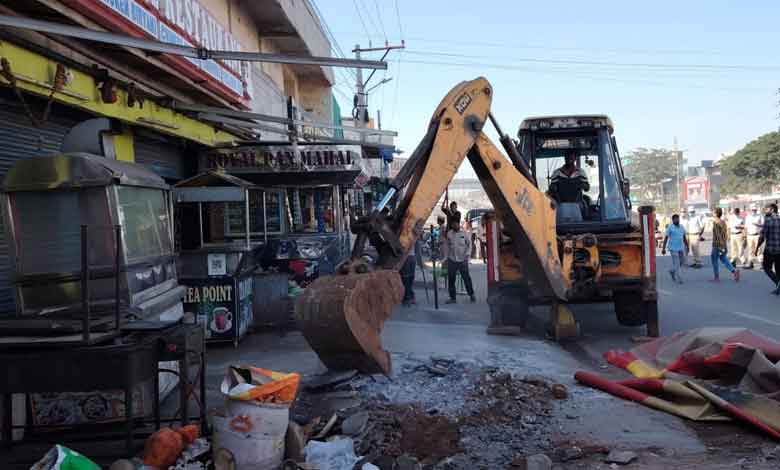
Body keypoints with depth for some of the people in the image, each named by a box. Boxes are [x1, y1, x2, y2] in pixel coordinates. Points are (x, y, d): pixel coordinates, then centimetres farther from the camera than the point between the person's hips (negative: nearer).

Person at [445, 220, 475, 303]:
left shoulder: (464, 233, -2)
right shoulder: (449, 234, 4)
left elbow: (469, 244, 2)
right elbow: (448, 245, 12)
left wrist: (467, 254, -10)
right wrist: (447, 256, 9)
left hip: (462, 260, -2)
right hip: (452, 260, 2)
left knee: (467, 278, 2)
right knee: (451, 279, 2)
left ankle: (471, 295, 19)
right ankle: (452, 298, 10)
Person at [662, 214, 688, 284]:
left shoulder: (682, 228, 9)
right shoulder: (670, 228, -7)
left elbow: (684, 238, 16)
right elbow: (666, 238, -8)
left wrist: (687, 246, 15)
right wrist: (663, 248, -11)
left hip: (681, 248, 6)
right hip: (673, 248, -6)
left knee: (680, 263, 11)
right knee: (676, 264, -7)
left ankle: (672, 272, 35)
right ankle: (679, 279, -3)